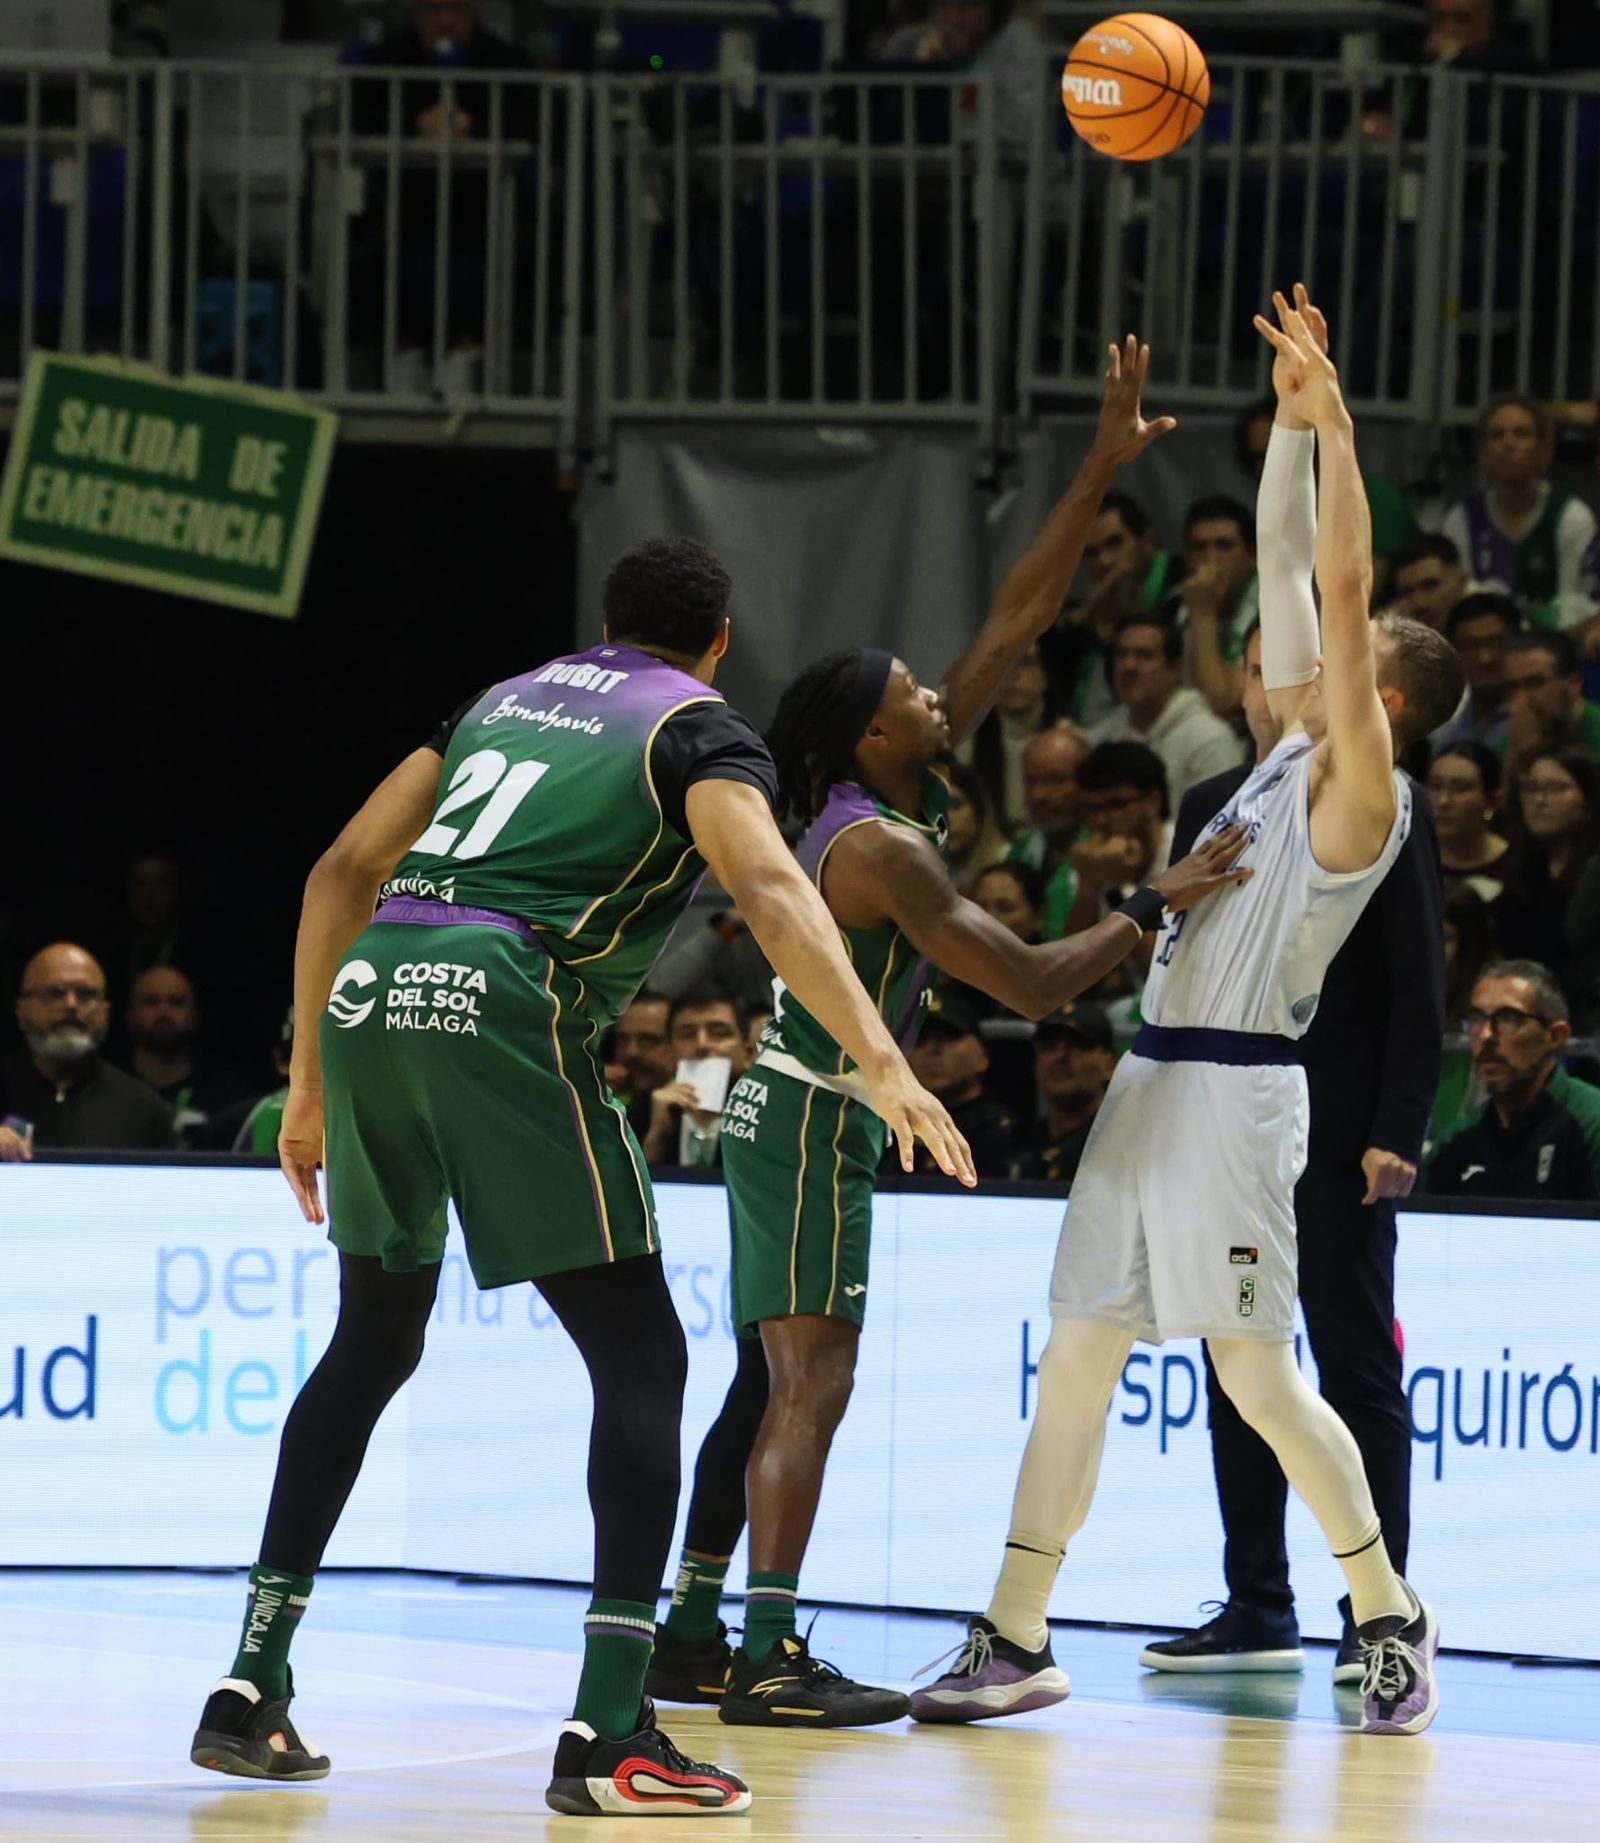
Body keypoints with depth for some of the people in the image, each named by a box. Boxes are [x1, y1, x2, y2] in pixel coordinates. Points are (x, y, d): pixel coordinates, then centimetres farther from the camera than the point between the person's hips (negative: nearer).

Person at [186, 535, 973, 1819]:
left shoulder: (506, 699, 28)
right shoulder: (702, 730, 9)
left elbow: (343, 872, 24)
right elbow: (768, 889, -11)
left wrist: (311, 1079, 29)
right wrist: (882, 1064, -19)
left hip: (371, 992, 6)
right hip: (500, 1006, -6)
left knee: (372, 1351, 22)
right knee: (641, 1360, 2)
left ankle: (250, 1694, 20)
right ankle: (609, 1734, -7)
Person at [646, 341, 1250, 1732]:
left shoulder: (904, 789, 6)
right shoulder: (883, 846, -21)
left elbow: (1019, 619, 6)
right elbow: (1032, 984, -23)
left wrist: (1105, 467, 3)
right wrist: (1159, 904, -13)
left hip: (800, 1113, 10)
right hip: (813, 1115, -10)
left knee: (774, 1382, 12)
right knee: (812, 1383, -12)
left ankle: (694, 1638, 14)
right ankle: (768, 1661, -16)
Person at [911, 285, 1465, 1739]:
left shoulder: (1362, 791, -8)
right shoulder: (1295, 749, 14)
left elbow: (1342, 587, -16)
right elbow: (1288, 566, 18)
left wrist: (1338, 429, -15)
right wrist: (1293, 417, 13)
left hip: (1235, 1089, -9)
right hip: (1155, 1076, 9)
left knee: (1257, 1376, -6)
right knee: (1077, 1356, 5)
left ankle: (1392, 1617, 8)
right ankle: (1016, 1641, 6)